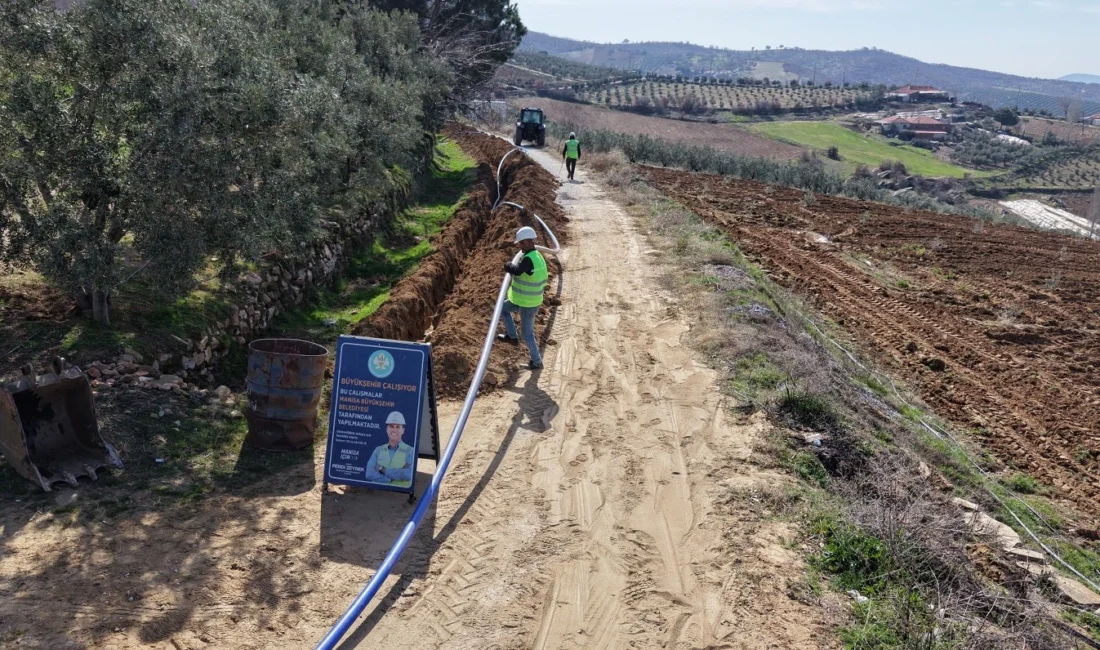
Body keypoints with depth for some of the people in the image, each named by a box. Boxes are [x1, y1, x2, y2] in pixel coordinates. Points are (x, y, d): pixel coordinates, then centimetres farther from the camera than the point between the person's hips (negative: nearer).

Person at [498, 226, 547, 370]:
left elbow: (517, 271, -41)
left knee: (527, 333, 5)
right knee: (503, 308, 25)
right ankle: (512, 336, 30)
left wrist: (508, 266, -22)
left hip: (528, 303, -10)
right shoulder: (537, 256, 6)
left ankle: (537, 362, 20)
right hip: (527, 299, 10)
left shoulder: (529, 259, -27)